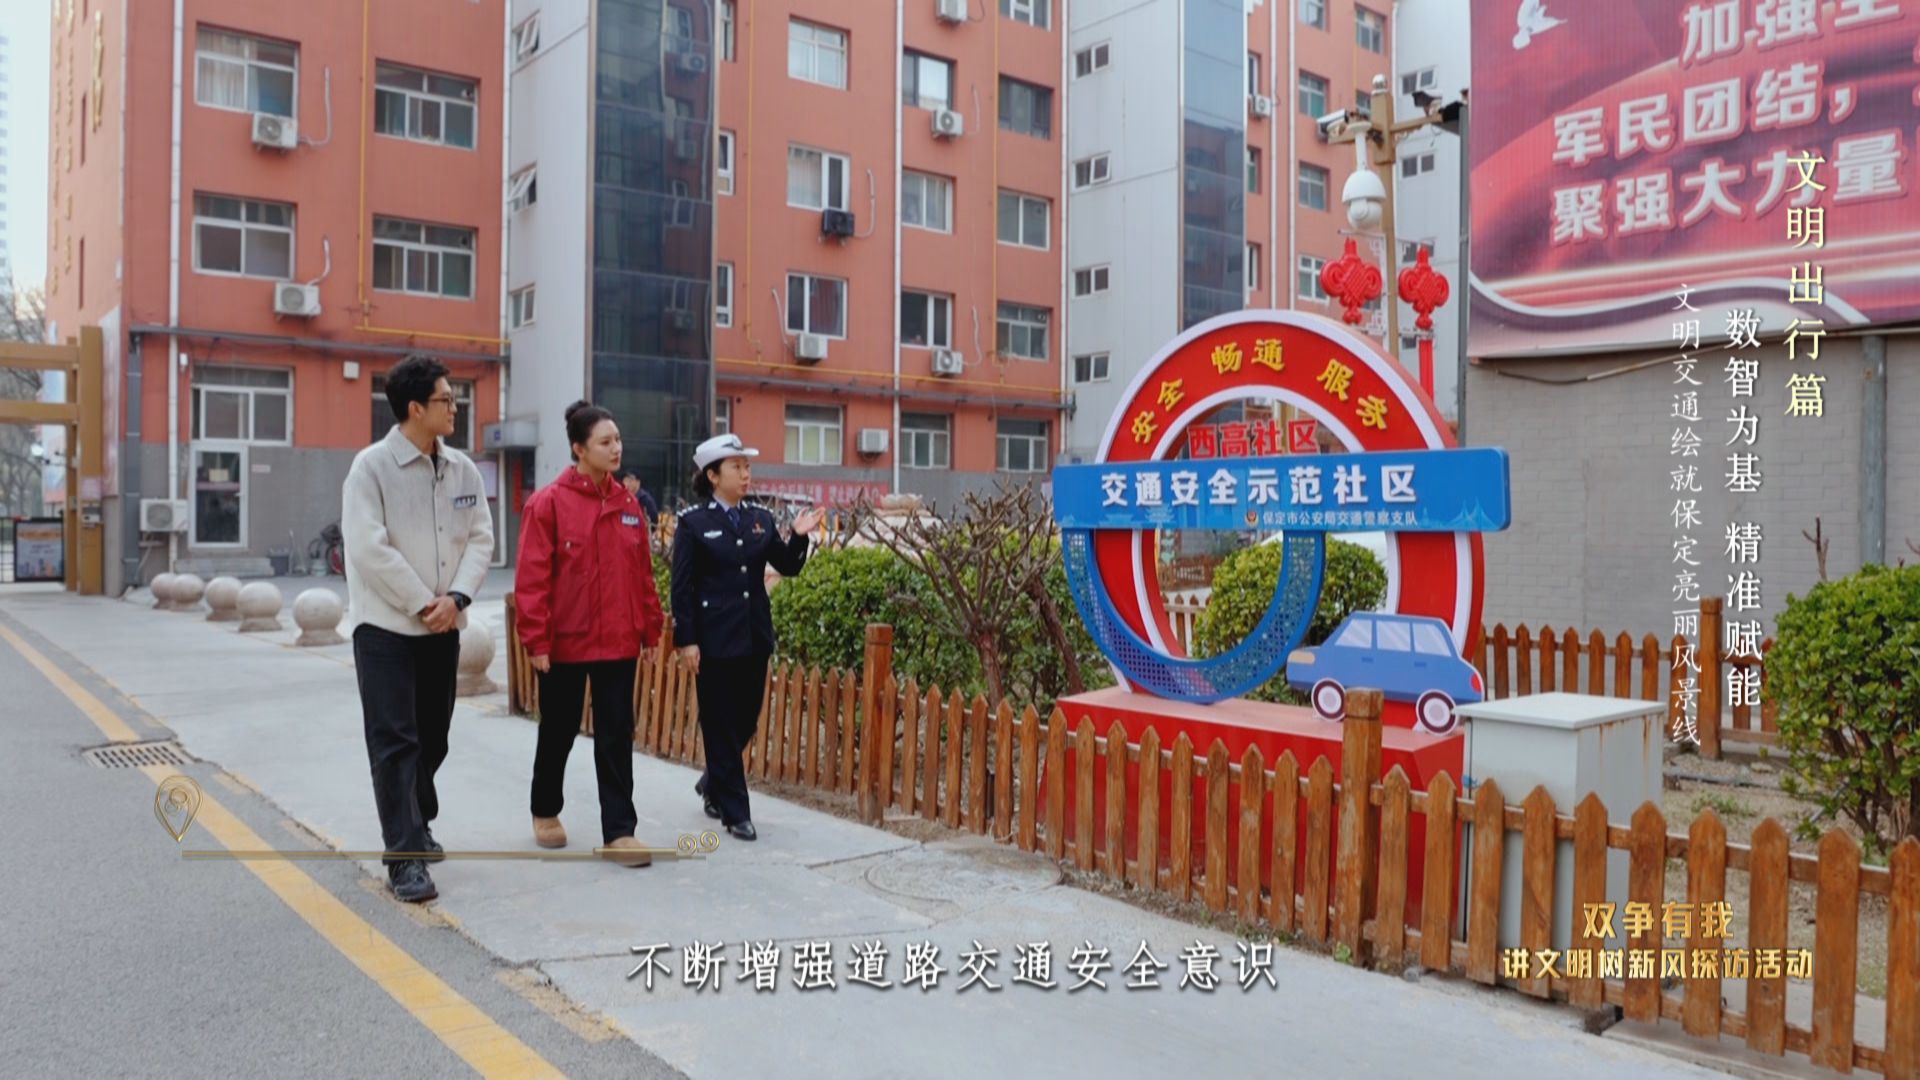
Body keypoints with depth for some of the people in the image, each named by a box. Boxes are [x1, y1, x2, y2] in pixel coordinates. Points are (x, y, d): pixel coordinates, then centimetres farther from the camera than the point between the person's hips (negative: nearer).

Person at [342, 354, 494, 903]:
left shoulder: (462, 469, 5)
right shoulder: (371, 466, -11)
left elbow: (480, 538, 3)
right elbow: (368, 549, -17)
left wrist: (456, 597, -12)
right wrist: (422, 603, -15)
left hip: (442, 627, 6)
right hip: (386, 626, -5)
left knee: (432, 738, 15)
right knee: (395, 742, -5)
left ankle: (415, 824, 36)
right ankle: (405, 856, 0)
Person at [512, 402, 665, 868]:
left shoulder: (628, 504, 6)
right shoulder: (548, 503, -9)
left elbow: (643, 572, 10)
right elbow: (531, 578, -11)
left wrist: (651, 628, 8)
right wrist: (536, 639, -14)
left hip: (618, 640, 4)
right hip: (565, 640, -4)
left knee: (616, 735, 3)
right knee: (559, 730, 13)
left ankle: (619, 830, 8)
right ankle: (546, 812, 35)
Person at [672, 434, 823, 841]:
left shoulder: (761, 519, 9)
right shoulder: (692, 522, -5)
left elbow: (787, 567, 9)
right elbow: (682, 587, -7)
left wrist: (798, 536, -10)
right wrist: (686, 641, -11)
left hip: (754, 637, 5)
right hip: (714, 640, -5)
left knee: (746, 721, 13)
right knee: (721, 726, 2)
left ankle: (712, 784, 38)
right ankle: (735, 812, 11)